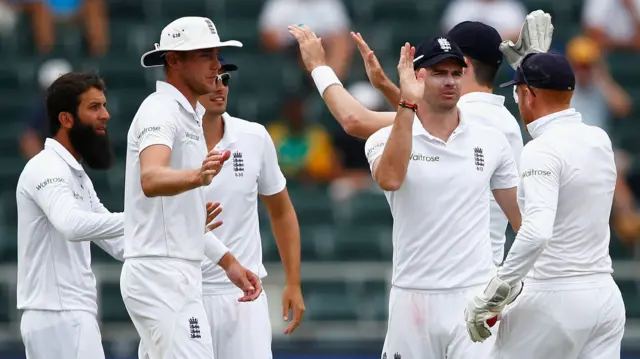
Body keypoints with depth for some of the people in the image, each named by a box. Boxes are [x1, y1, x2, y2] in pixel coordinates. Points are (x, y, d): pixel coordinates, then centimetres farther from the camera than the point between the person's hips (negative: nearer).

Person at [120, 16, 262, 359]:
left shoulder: (187, 115, 19)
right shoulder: (160, 111, -12)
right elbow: (150, 180, -34)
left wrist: (227, 261, 27)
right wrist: (197, 176, -53)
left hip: (178, 276, 10)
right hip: (161, 274, -10)